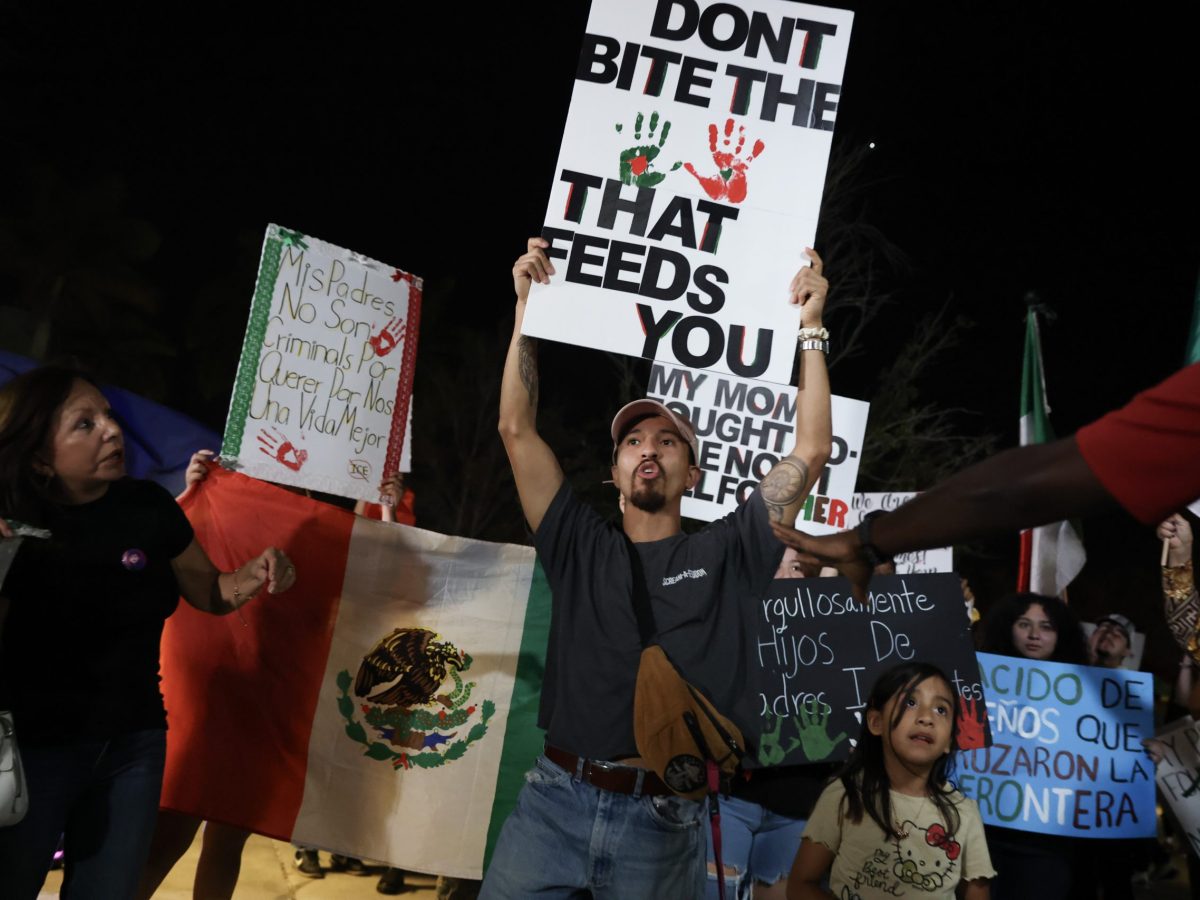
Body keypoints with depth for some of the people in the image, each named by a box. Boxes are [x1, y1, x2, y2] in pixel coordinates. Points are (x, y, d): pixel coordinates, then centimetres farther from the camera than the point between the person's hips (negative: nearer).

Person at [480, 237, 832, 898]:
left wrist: (809, 326, 4)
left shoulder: (723, 554, 6)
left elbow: (811, 451, 3)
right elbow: (517, 429, 8)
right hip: (554, 801, 1)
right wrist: (527, 305, 8)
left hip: (662, 820, -1)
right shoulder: (580, 546, 10)